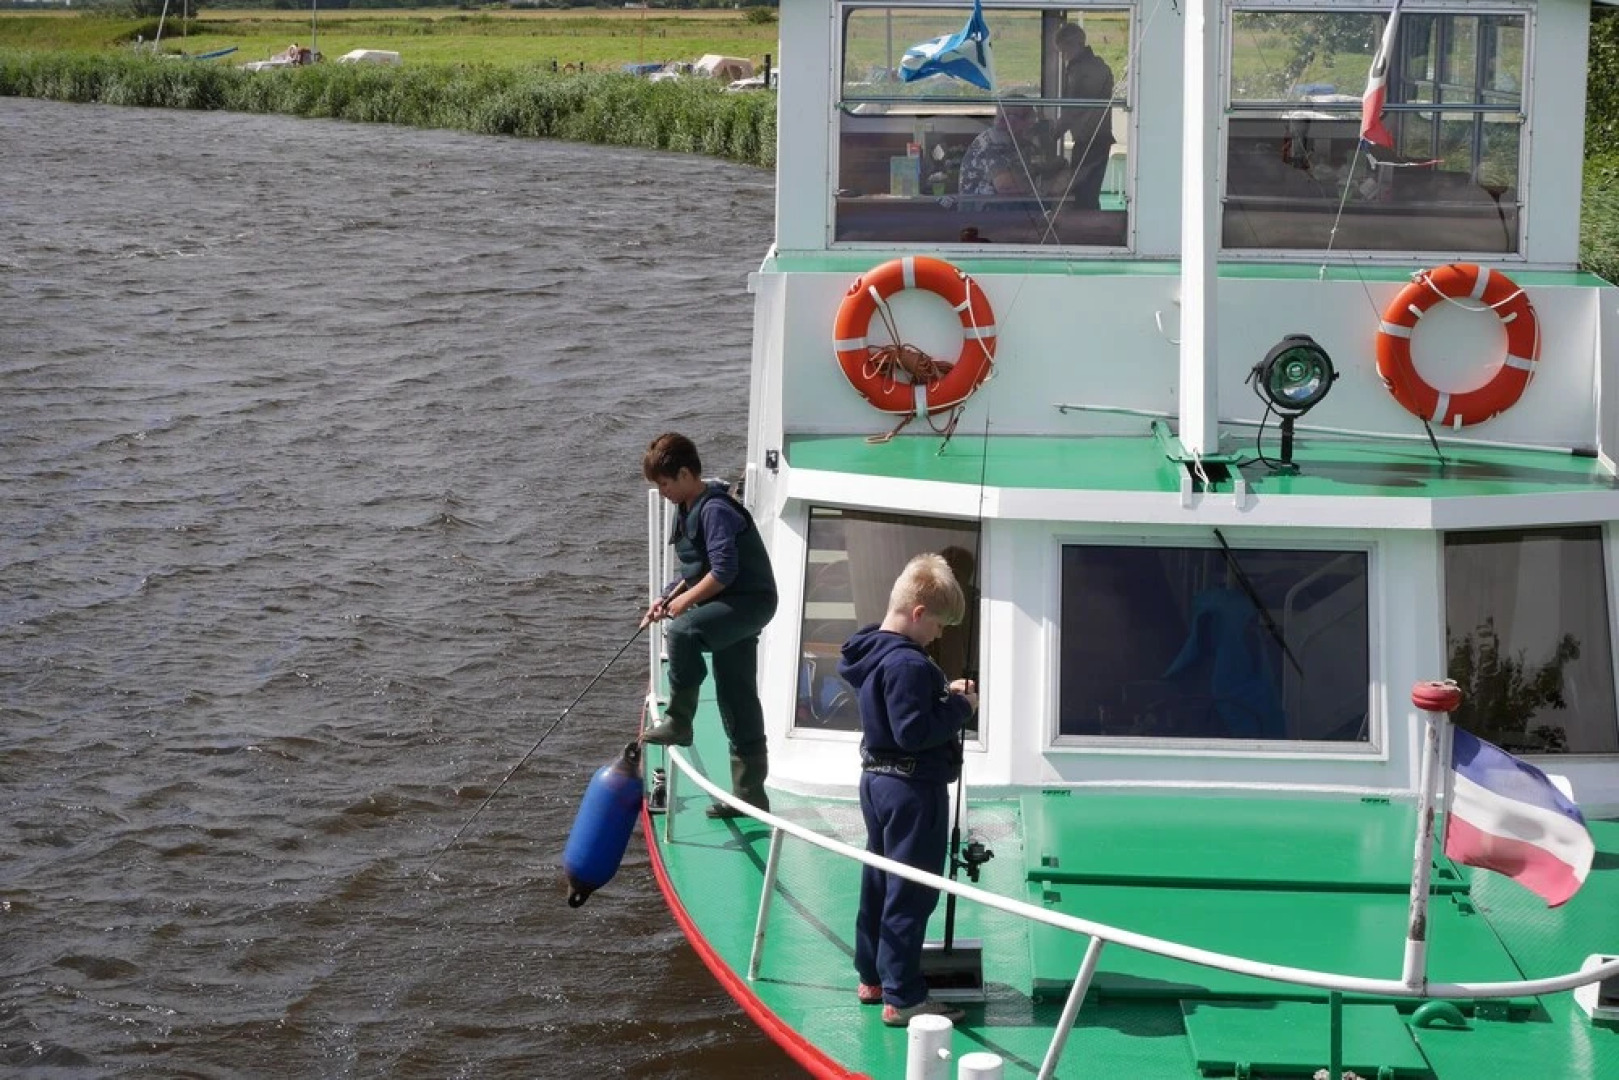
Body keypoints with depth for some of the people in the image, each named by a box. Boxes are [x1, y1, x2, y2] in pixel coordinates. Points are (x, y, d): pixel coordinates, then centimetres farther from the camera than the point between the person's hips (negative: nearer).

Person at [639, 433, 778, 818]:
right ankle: (749, 793, 17)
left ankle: (678, 721, -21)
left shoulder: (715, 510, -18)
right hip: (733, 608, 10)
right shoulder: (688, 511, 13)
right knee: (736, 701, 11)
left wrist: (686, 600, -15)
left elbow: (724, 570, -25)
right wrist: (667, 598, 10)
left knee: (682, 631, -34)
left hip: (750, 601, -10)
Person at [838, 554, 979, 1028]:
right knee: (910, 895, -5)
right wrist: (960, 707, -16)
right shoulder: (909, 664, -23)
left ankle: (872, 977, 28)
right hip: (913, 789, -10)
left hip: (878, 780, 10)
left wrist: (945, 694, 7)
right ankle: (902, 997, -2)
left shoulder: (871, 652, 8)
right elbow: (914, 731, -26)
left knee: (878, 883, 18)